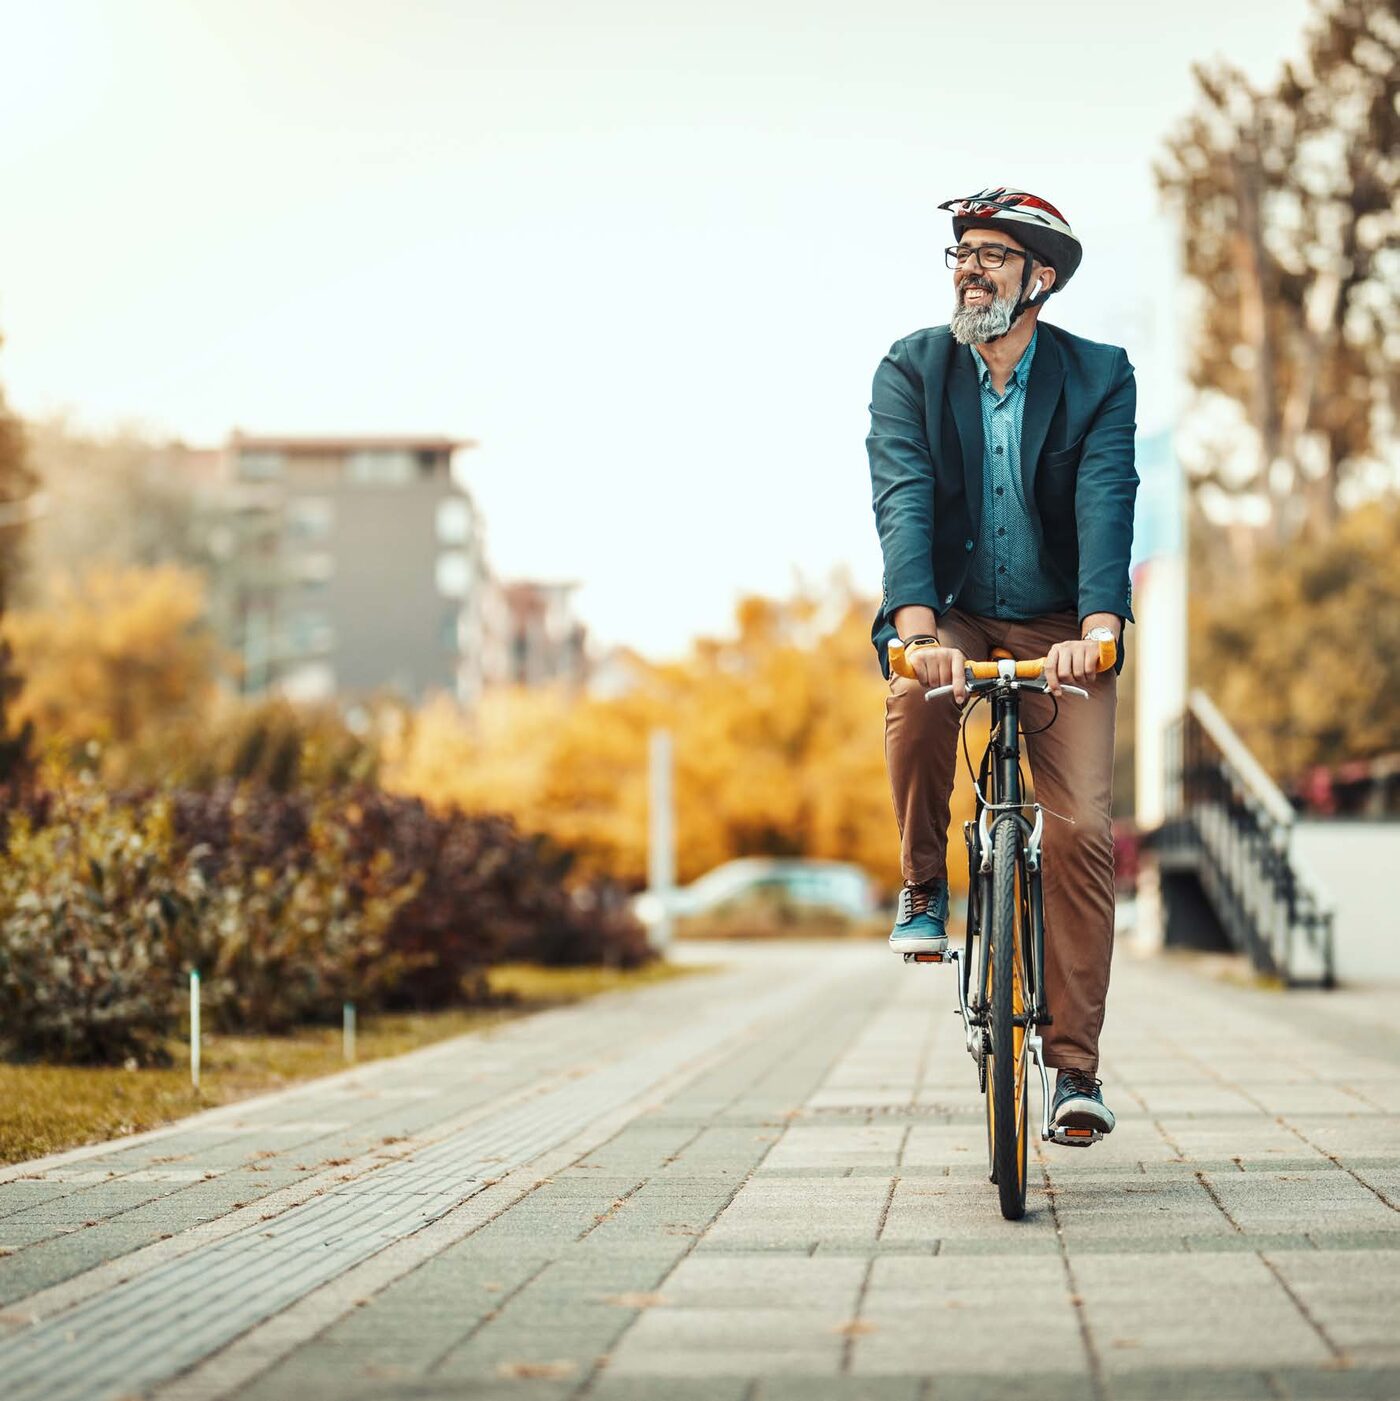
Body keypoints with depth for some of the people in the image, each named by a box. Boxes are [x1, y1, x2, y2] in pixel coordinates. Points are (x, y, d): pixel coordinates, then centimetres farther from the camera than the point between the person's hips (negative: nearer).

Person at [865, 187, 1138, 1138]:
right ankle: (924, 885, -9)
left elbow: (1107, 506, -21)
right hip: (950, 616, 0)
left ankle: (1076, 1061, -5)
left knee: (1083, 829, -13)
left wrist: (1095, 632, -38)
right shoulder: (911, 371, -6)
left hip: (1058, 627, 0)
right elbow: (903, 502, -20)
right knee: (917, 704, -35)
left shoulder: (1100, 378, -7)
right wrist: (919, 629, -37)